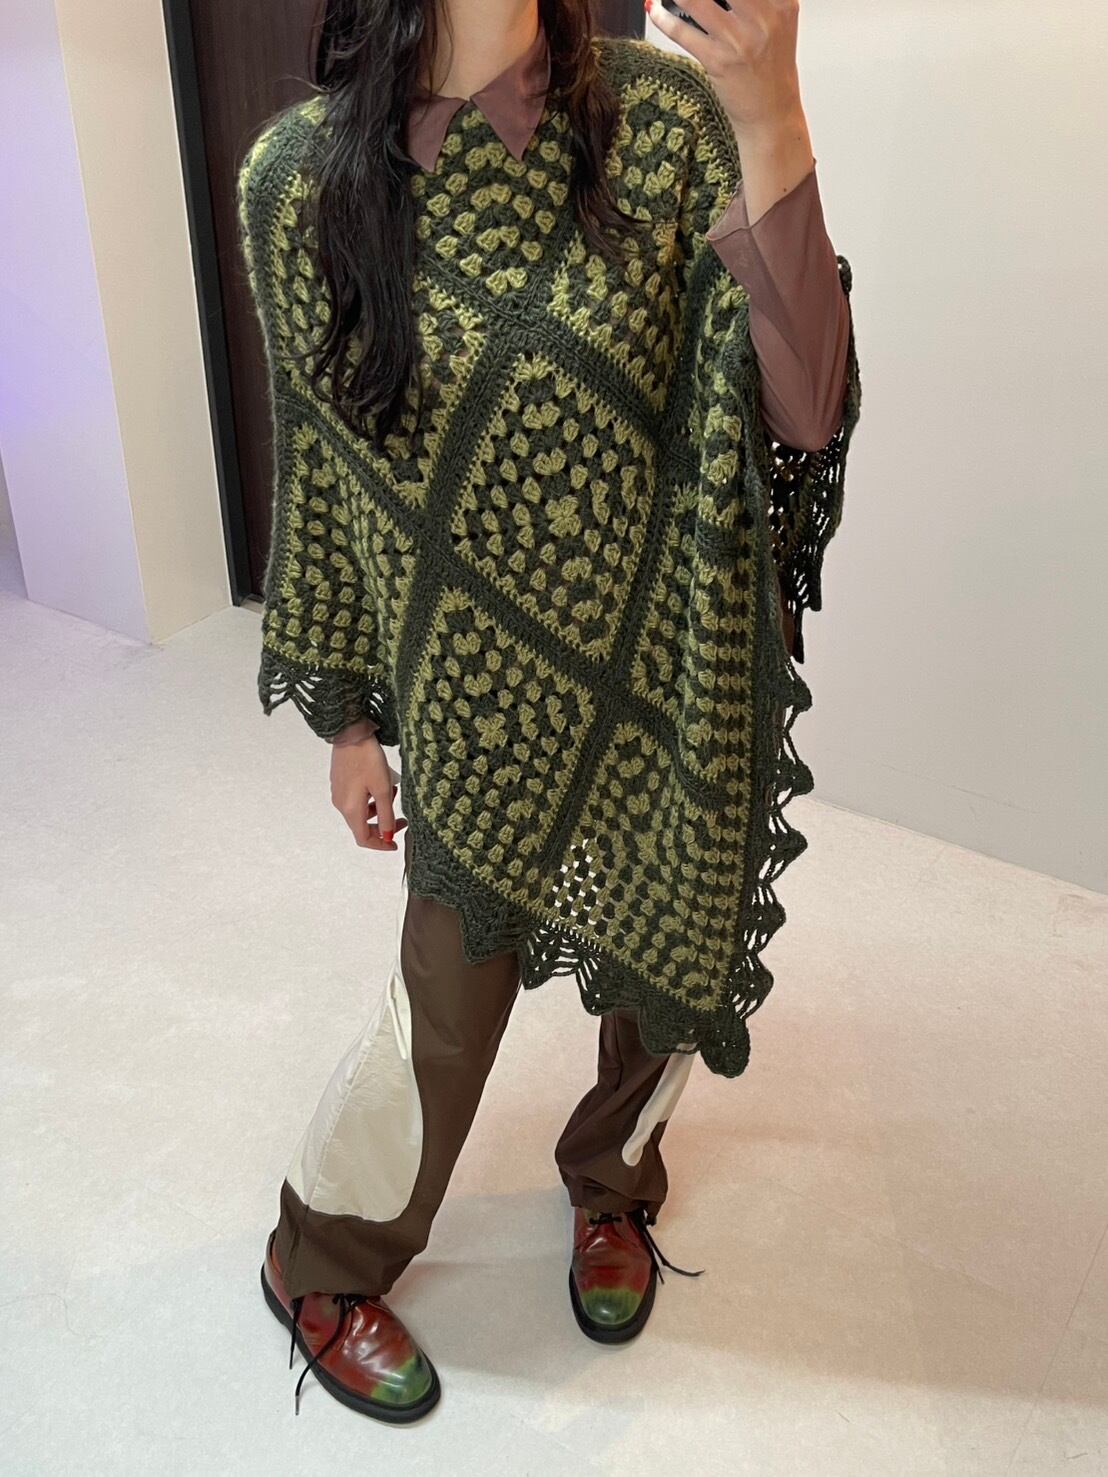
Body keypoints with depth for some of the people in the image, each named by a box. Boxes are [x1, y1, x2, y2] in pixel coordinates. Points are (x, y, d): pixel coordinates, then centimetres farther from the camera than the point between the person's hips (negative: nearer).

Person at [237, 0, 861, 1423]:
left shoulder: (668, 120, -9)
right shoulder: (300, 172, -7)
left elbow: (805, 415, -17)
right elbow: (318, 468, 1)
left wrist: (771, 126, -28)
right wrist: (349, 714, 6)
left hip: (687, 672, 2)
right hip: (484, 700, -1)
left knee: (670, 961, 20)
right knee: (448, 994, 13)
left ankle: (611, 1183, 55)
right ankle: (321, 1262, 45)